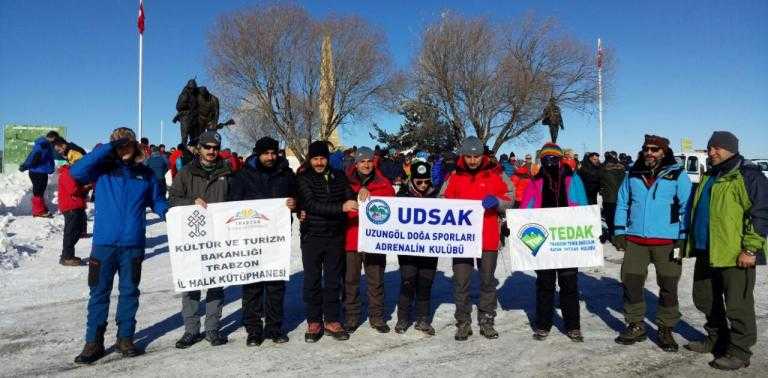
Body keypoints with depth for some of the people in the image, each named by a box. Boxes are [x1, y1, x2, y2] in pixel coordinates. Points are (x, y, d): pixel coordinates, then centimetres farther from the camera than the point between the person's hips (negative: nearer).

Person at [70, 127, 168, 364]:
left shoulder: (146, 174, 8)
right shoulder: (103, 169, 2)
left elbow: (157, 201, 13)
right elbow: (76, 171, -15)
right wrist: (107, 148, -17)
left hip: (133, 244, 2)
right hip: (104, 243, -1)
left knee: (129, 292, 10)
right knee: (99, 292, 5)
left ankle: (126, 338, 23)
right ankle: (93, 342, 16)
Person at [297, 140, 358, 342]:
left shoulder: (339, 176, 7)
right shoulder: (304, 179, -4)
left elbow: (350, 198, 4)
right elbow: (311, 204, -17)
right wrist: (341, 207, -28)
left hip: (335, 236, 3)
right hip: (312, 237, -3)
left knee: (333, 280, 10)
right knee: (312, 280, 5)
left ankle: (332, 320, 21)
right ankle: (314, 322, 17)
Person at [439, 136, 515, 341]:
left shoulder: (495, 174, 2)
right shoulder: (454, 176, 4)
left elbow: (510, 199, 5)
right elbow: (442, 201, 10)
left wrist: (497, 201, -13)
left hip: (488, 237, 0)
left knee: (488, 280, 11)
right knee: (461, 281, 3)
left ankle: (486, 321, 25)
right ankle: (463, 322, 16)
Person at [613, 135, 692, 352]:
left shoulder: (677, 175, -1)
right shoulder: (632, 175, 9)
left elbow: (686, 207, -2)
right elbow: (622, 204, 14)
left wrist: (683, 238, -8)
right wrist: (620, 232, 8)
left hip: (667, 241, -3)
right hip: (635, 240, 3)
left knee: (668, 287, 6)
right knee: (631, 283, 5)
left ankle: (666, 330, 22)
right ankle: (635, 326, 20)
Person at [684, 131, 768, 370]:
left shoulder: (748, 176, -9)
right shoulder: (709, 177, 17)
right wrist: (692, 243, 21)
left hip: (735, 255, -9)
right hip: (707, 253, 9)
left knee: (737, 305, 1)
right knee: (705, 299, 18)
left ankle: (739, 352, 13)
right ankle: (717, 340, 34)